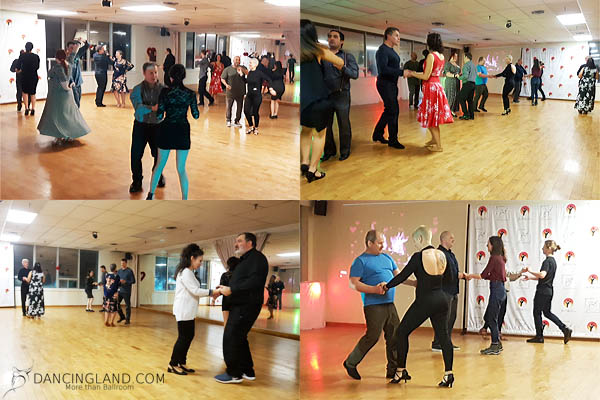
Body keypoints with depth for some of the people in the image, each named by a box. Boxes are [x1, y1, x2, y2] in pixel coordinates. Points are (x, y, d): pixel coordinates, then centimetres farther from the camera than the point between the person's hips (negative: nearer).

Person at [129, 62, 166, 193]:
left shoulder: (162, 89, -4)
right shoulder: (138, 89, -6)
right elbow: (138, 107, -20)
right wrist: (152, 108, -36)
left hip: (157, 125, 1)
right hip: (141, 125, 0)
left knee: (158, 153, 8)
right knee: (136, 154, 0)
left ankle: (158, 176, 37)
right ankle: (136, 181, 20)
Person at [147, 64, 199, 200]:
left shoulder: (165, 92, -9)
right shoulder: (190, 94, -7)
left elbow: (159, 115, -10)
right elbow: (196, 115, -1)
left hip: (167, 130, 0)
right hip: (183, 132, 0)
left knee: (160, 164, 19)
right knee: (181, 169, 8)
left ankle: (151, 194, 28)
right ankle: (185, 200, 8)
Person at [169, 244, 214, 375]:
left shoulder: (189, 272, 16)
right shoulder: (185, 272, -16)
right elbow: (195, 291, -19)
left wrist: (209, 293, 8)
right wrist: (211, 292, -14)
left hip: (188, 311, 10)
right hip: (183, 311, -10)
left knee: (189, 336, 12)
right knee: (183, 337, -4)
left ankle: (182, 363, 19)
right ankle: (173, 364, 4)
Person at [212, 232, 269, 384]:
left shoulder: (257, 258, -12)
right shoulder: (245, 260, 21)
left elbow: (255, 281, -26)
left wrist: (231, 289, -24)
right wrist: (222, 290, 11)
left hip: (247, 306, -11)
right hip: (240, 305, 11)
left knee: (231, 337, -9)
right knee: (238, 338, 15)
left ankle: (234, 374, -2)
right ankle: (247, 371, 23)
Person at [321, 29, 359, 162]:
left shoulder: (347, 56, 5)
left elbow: (355, 74, -8)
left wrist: (342, 68, -24)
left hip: (341, 95, -2)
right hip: (325, 95, 3)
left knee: (343, 124, 2)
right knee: (325, 125, 8)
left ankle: (345, 151, 13)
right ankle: (329, 150, 21)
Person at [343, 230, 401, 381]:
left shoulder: (387, 258, 18)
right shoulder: (360, 261, -5)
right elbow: (353, 284, -11)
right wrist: (374, 289, -21)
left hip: (389, 304, 7)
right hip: (373, 305, -7)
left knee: (394, 336, 5)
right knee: (373, 336, -10)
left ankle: (393, 370, 14)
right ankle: (350, 363, 7)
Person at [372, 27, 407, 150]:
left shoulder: (391, 51, 16)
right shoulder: (382, 50, -15)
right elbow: (383, 69, -26)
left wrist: (404, 72, 2)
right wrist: (402, 72, -26)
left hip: (392, 84, 10)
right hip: (385, 84, -10)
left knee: (390, 110, 14)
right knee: (393, 111, -7)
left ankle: (377, 134, 25)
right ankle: (392, 140, 1)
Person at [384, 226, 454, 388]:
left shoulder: (418, 256, -13)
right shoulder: (441, 255, 6)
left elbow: (402, 276, -8)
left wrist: (387, 286, 7)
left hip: (424, 301, -6)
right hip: (441, 299, 6)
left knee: (402, 332, 7)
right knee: (443, 335, 8)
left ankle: (401, 371, 10)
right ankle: (448, 374, 4)